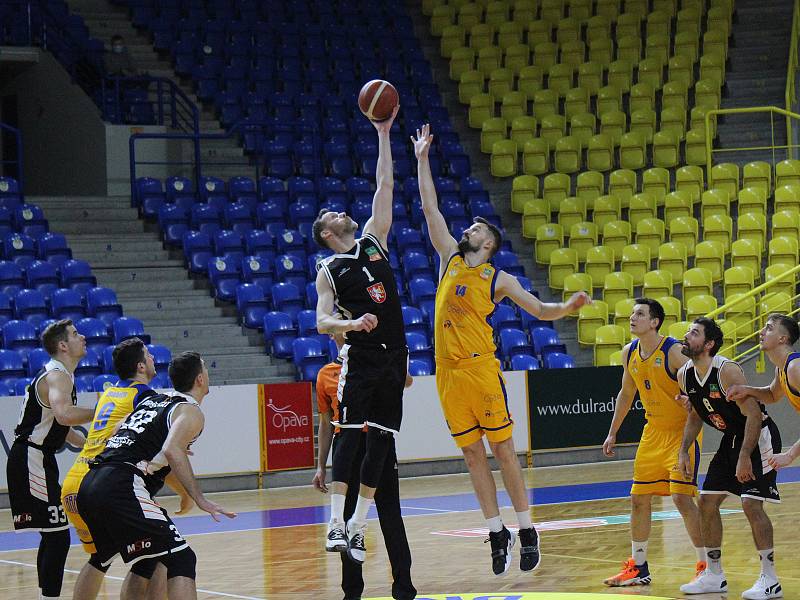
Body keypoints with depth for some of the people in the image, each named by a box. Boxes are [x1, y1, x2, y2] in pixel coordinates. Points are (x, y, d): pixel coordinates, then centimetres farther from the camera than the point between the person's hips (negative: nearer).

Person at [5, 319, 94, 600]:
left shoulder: (60, 374, 17)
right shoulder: (57, 376, -16)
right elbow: (63, 414, -38)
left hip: (38, 460, 11)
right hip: (31, 460, -11)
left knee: (52, 535, 17)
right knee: (57, 536, -12)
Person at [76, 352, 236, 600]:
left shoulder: (152, 400, 26)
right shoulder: (191, 412, 1)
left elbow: (111, 438, 27)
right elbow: (172, 451, -17)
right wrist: (200, 500, -17)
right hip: (121, 487, -9)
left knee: (145, 564, 25)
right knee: (181, 560, -10)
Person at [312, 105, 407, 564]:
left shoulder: (374, 240, 15)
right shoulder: (329, 270, 3)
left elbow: (385, 186, 13)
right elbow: (321, 323, -6)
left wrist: (384, 134, 11)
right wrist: (350, 323, -27)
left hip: (395, 355, 5)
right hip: (361, 357, -5)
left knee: (381, 441, 3)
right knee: (351, 435, -12)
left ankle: (358, 526, 8)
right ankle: (337, 524, -15)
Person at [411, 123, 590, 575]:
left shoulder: (499, 280, 5)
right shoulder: (451, 259, 14)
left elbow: (540, 311, 6)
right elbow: (431, 208, 14)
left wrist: (568, 307, -14)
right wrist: (422, 159, 14)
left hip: (482, 369, -4)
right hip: (449, 372, 4)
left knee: (504, 451, -1)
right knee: (473, 457, 7)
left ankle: (527, 531, 4)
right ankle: (497, 533, 14)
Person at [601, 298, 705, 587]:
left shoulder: (674, 351, -19)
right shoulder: (629, 353, 3)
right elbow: (626, 394, 17)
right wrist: (612, 433, 16)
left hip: (682, 431, -7)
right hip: (652, 433, 7)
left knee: (682, 497, -14)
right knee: (639, 499, 8)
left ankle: (706, 565, -3)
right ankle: (638, 568, 20)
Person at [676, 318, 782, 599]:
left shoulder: (727, 370, -27)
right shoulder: (685, 375, -2)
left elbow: (753, 414, -27)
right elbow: (695, 416, 14)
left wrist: (745, 457, -30)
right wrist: (684, 451, 5)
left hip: (759, 436, -9)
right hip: (732, 438, 9)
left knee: (751, 503, -17)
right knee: (707, 501, 6)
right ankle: (714, 576, 17)